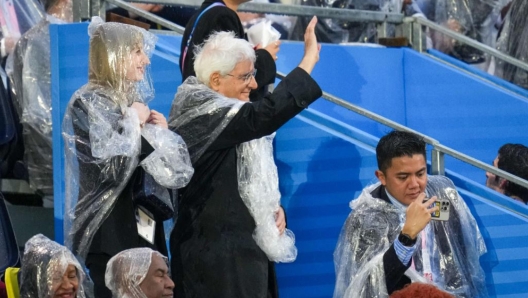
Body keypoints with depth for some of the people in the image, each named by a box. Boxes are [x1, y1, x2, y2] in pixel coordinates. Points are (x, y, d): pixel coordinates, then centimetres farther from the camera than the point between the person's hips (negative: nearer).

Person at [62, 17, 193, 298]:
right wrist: (134, 123, -7)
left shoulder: (134, 101, 14)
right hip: (109, 231, -7)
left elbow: (177, 172, 16)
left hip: (144, 227, 7)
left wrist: (161, 133, 0)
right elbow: (113, 165, -19)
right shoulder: (88, 103, -7)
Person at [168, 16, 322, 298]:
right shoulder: (203, 115, -16)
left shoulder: (225, 115, 15)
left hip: (244, 245, 10)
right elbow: (266, 116, -30)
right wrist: (309, 60, -26)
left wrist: (274, 208, 5)